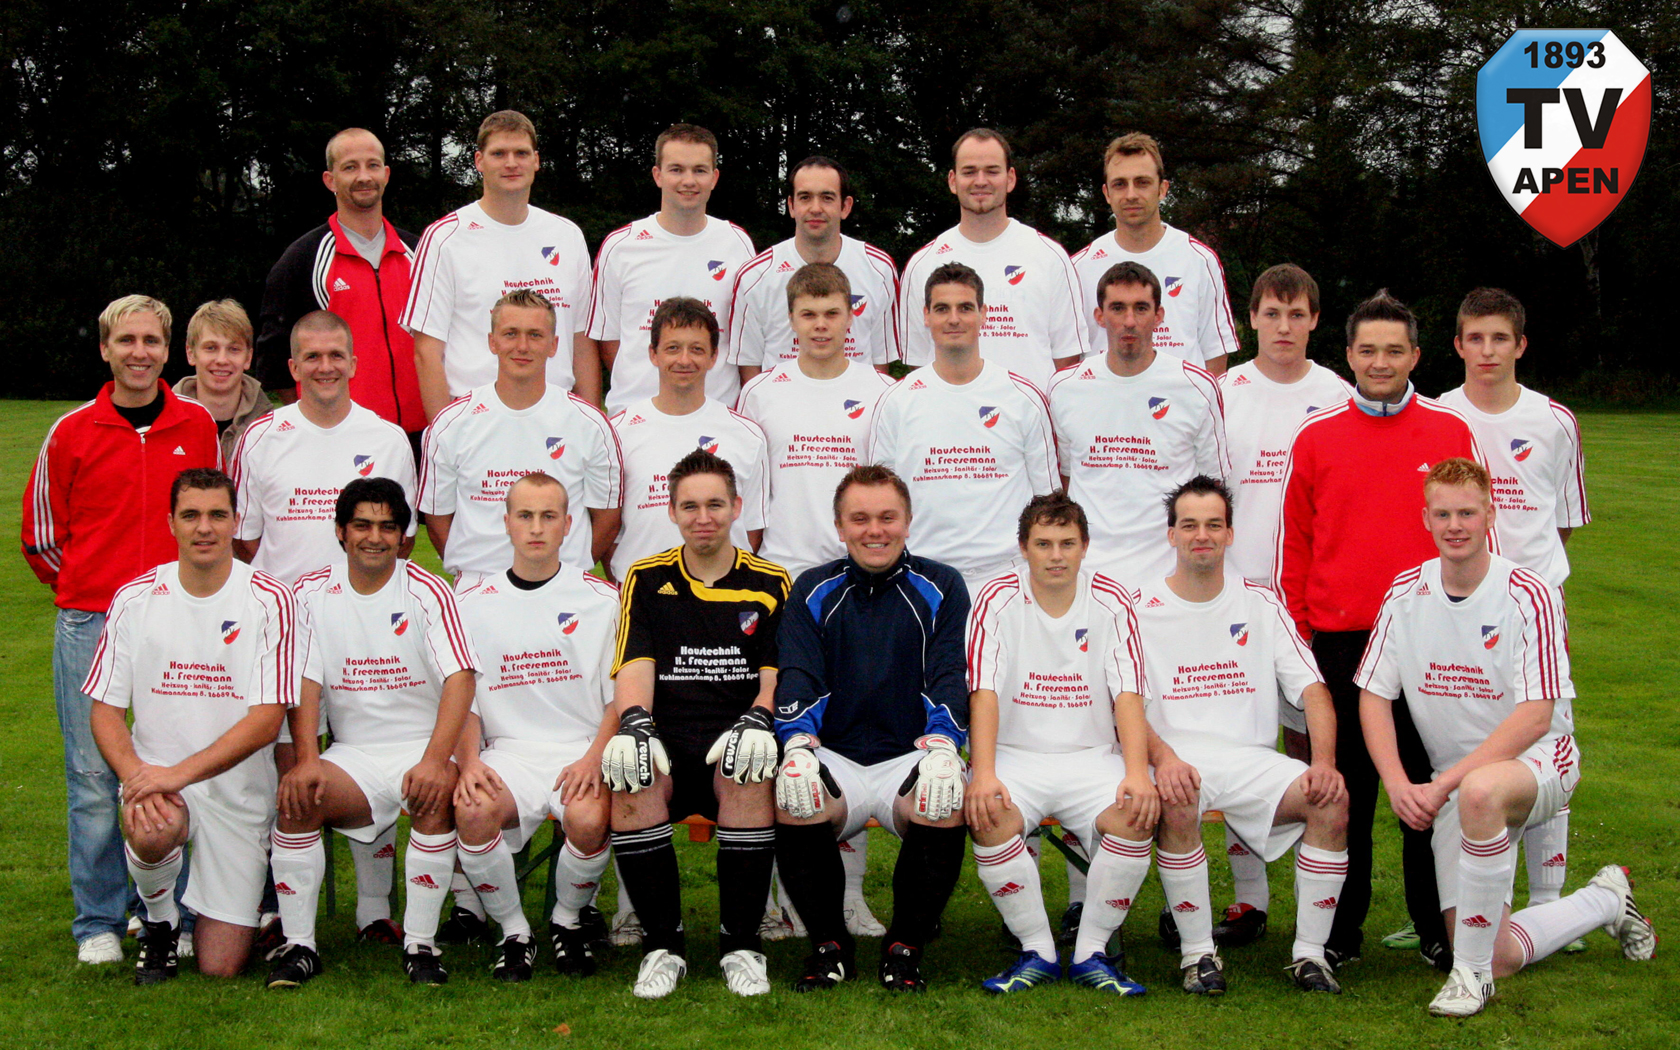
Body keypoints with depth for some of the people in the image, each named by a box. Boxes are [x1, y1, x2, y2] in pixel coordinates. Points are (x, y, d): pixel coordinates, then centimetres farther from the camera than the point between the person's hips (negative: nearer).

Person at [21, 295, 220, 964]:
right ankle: (98, 923, 11)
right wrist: (93, 592, 10)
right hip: (89, 625, -1)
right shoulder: (71, 433, 1)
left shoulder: (199, 426, 5)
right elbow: (39, 536, 9)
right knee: (94, 777, 1)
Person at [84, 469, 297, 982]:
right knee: (150, 831, -37)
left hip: (237, 791, -1)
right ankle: (160, 921, -2)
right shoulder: (135, 599, -1)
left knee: (221, 968, -3)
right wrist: (135, 776, -19)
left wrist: (179, 773, -23)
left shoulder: (269, 601, -8)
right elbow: (105, 710, 1)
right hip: (155, 774, 1)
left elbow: (267, 720, -13)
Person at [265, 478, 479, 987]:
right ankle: (298, 944, -12)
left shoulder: (427, 592, -4)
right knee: (297, 798, -25)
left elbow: (459, 678, -14)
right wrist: (306, 761, -18)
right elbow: (306, 683, -1)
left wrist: (435, 761, -28)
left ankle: (420, 943, -20)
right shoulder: (313, 593, 4)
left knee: (437, 796, -33)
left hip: (423, 745, -2)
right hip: (353, 751, 2)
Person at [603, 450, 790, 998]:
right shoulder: (646, 580, 13)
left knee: (749, 778, -35)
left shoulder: (771, 584, 12)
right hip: (666, 747, 1)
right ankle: (663, 945, -15)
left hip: (734, 747, 0)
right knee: (630, 781, -33)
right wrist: (633, 722, -21)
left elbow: (776, 676, 5)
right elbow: (635, 668, 1)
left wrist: (756, 722, -18)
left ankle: (741, 944, -17)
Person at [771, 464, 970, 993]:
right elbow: (797, 677, 1)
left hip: (911, 755, -1)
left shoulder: (941, 588, 8)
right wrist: (798, 742, -20)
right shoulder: (813, 591, 11)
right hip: (834, 758, 1)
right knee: (792, 799, -31)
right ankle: (828, 944, -9)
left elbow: (949, 679, 0)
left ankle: (905, 946, -10)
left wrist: (940, 742, -21)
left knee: (946, 805, -33)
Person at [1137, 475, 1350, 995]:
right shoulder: (1143, 609, 6)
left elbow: (1311, 689, 6)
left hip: (1251, 758, 3)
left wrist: (1324, 761, -12)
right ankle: (1197, 951, -19)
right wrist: (1163, 757, -24)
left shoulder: (1261, 603, 13)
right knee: (1177, 804, -37)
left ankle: (1310, 952, -14)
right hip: (1176, 759, -2)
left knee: (1332, 799, -25)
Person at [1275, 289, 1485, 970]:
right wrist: (1294, 629, 5)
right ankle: (1342, 929, 16)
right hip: (1340, 640, 0)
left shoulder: (1453, 434, 5)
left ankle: (1436, 926, 16)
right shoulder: (1315, 437, 5)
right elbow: (1294, 542, 9)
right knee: (1344, 789, 5)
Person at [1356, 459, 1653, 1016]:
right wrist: (1397, 782, -13)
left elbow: (1536, 717, -18)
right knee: (1498, 957, -3)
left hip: (1537, 758, -5)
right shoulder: (1407, 592, -1)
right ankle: (1605, 901, 27)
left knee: (1480, 791, -43)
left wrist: (1445, 782, -24)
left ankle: (1471, 970, -27)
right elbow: (1374, 695, 3)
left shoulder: (1529, 595, -14)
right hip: (1454, 776, 5)